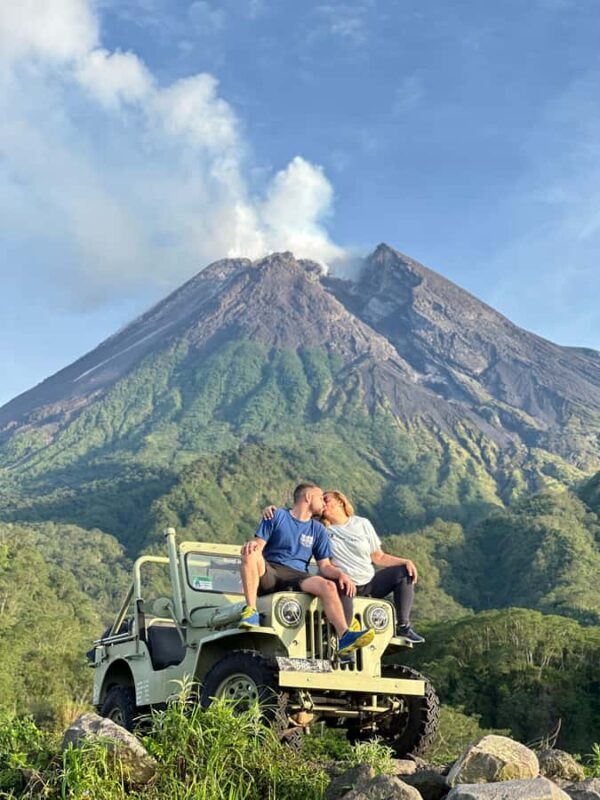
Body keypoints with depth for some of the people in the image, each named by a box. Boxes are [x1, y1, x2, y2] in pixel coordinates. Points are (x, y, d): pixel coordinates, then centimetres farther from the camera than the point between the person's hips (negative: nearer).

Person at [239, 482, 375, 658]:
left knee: (328, 585, -28)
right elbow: (259, 545, 2)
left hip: (297, 577, 2)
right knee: (250, 553, -33)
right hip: (269, 573, -2)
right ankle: (251, 612, -36)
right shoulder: (277, 516, 11)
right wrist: (252, 544, -24)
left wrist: (341, 574, -8)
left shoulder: (318, 529, 21)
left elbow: (325, 565, 14)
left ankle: (344, 638, -38)